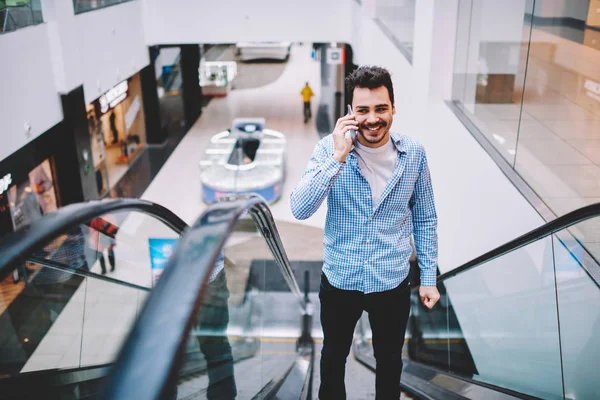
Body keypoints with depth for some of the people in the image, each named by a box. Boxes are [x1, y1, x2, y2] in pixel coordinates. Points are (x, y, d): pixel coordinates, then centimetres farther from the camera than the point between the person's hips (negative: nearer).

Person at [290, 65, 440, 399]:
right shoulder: (330, 148, -15)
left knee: (390, 361, 22)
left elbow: (425, 219, 1)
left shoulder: (414, 154, -10)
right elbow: (300, 209, -26)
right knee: (334, 356, 23)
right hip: (340, 280, 0)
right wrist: (339, 156, -33)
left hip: (393, 282, 1)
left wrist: (429, 277, 2)